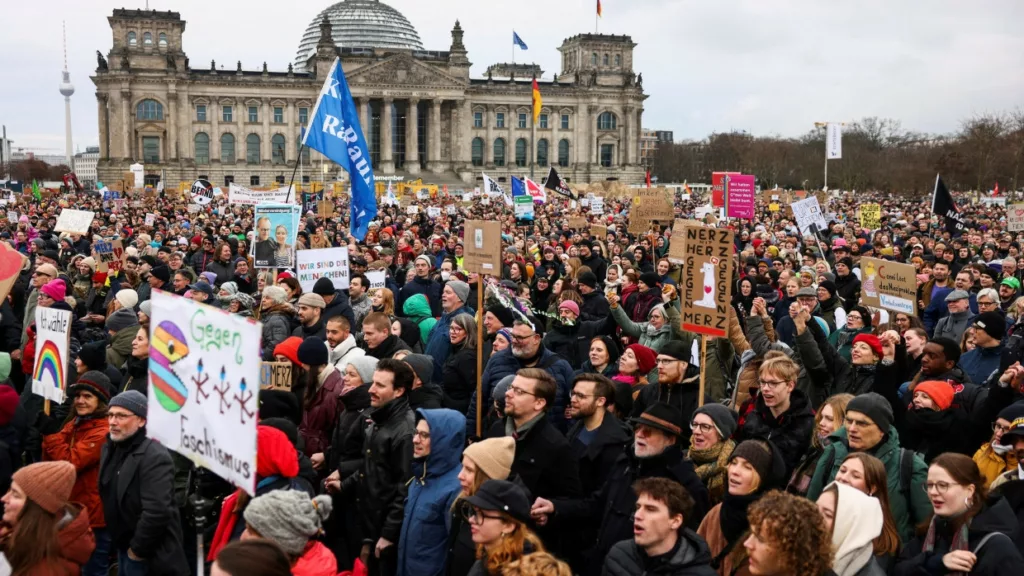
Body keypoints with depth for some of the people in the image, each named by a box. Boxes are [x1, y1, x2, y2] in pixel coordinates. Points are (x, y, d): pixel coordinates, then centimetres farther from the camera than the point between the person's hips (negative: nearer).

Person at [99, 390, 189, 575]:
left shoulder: (155, 457, -22)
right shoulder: (110, 449, 7)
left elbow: (157, 512, -27)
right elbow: (110, 498, 14)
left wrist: (138, 549, -17)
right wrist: (118, 543, 10)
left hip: (147, 555, -8)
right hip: (124, 548, 8)